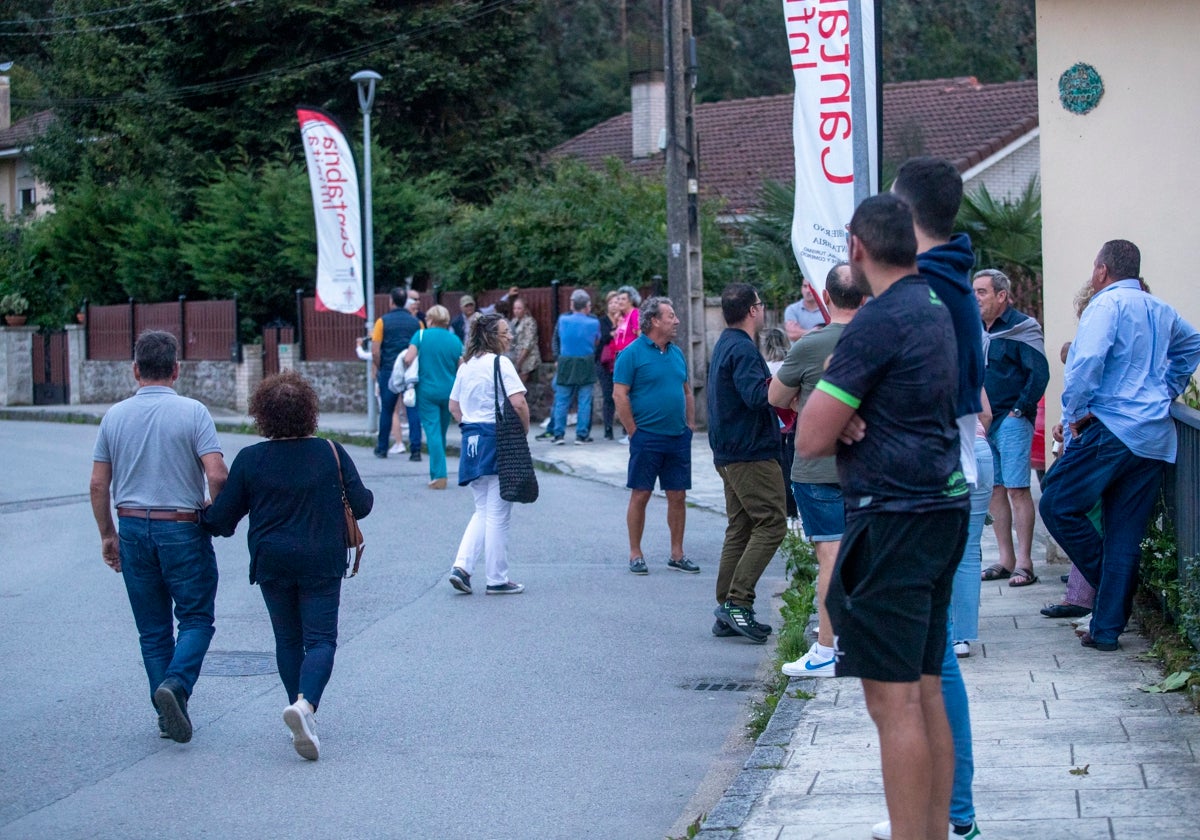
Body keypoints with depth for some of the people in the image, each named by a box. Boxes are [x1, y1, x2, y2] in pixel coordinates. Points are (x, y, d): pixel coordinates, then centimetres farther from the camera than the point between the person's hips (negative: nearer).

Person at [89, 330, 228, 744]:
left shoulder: (115, 416, 3)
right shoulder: (192, 412, -9)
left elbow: (98, 485, 4)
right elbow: (217, 475, -17)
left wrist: (107, 535, 14)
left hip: (133, 528, 4)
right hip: (183, 529, -4)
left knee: (153, 628, 12)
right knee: (196, 617, 7)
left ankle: (168, 714, 12)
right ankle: (176, 683, -17)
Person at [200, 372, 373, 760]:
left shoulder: (249, 459, -7)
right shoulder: (331, 453, -8)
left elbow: (221, 518, -3)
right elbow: (361, 505, -3)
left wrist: (203, 517, 19)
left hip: (272, 564, 1)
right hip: (322, 564, -1)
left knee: (288, 639, 16)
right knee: (320, 639, 0)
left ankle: (301, 710, 19)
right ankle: (305, 703, -24)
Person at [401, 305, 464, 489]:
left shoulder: (421, 335, -6)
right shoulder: (455, 340, 2)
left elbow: (408, 359, -14)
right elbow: (462, 370, 3)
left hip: (427, 390, -3)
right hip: (449, 391, 3)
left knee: (432, 431, -4)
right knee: (442, 432, 16)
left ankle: (439, 476, -13)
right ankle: (437, 472, 26)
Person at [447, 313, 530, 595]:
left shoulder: (466, 366, 12)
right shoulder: (500, 363, -12)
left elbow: (454, 406, 18)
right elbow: (518, 403, -20)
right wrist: (525, 429, -6)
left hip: (471, 439, 7)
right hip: (498, 440, -7)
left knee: (483, 511, 17)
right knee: (498, 514, 1)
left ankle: (461, 566, 3)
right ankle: (497, 579, 7)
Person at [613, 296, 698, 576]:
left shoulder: (676, 353, 12)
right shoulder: (632, 353, -8)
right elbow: (620, 395, -10)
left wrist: (690, 424, 11)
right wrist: (634, 432, -11)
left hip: (678, 438, 6)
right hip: (647, 438, -6)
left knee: (678, 496, 7)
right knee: (640, 495, 0)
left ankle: (677, 554, 15)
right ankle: (635, 554, 9)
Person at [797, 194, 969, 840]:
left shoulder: (879, 321, -15)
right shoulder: (938, 309, 14)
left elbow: (810, 441, -16)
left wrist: (840, 423, 5)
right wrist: (855, 421, -1)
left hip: (893, 520, -9)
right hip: (943, 505, 10)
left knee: (893, 699, -7)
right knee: (926, 692, 14)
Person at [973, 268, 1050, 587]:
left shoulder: (1020, 328, -9)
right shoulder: (978, 330, 13)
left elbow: (1040, 373, -15)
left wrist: (1019, 409, -15)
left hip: (1011, 421, -7)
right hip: (983, 422, 7)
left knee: (1017, 489, -7)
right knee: (994, 490, 9)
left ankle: (1024, 563, -5)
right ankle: (1006, 560, 15)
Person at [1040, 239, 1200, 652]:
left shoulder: (1107, 305, -8)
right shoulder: (1161, 311, 16)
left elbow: (1086, 362, -21)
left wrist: (1076, 413, -8)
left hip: (1112, 429, -8)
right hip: (1155, 439, 8)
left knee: (1056, 505, 3)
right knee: (1126, 533, 7)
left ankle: (1107, 582, 3)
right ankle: (1107, 628, 7)